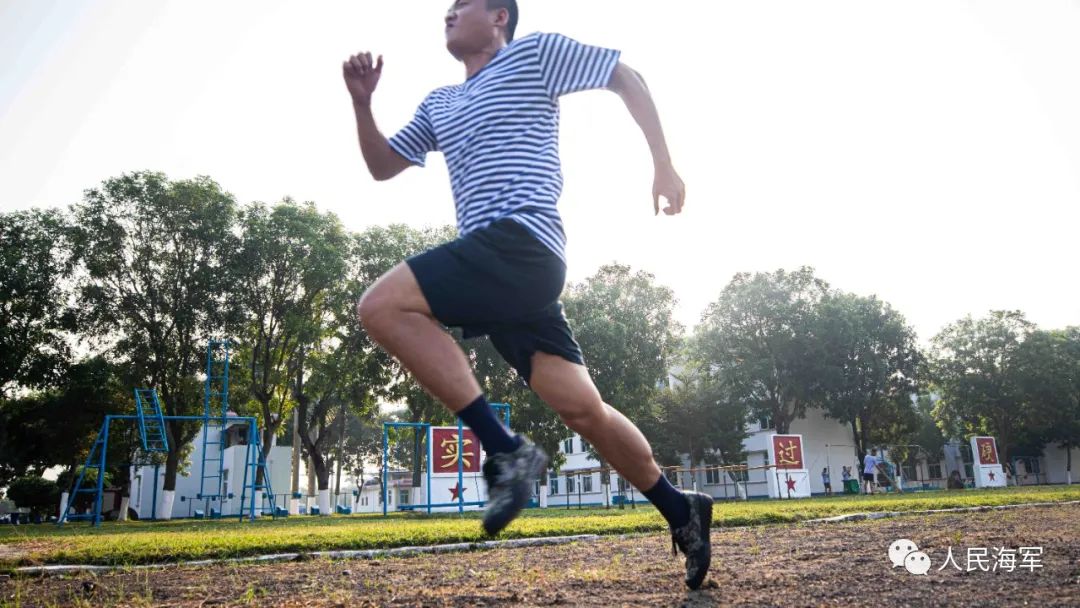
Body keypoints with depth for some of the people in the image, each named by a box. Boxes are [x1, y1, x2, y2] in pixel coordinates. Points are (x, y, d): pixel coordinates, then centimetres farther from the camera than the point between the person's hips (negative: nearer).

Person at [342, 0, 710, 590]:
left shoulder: (535, 52, 9)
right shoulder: (438, 104, 28)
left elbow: (627, 78, 11)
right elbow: (382, 166, 29)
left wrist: (663, 164, 4)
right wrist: (361, 102, 13)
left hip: (520, 243, -7)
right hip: (497, 266, 7)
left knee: (382, 306, -21)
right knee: (581, 407, 2)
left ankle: (506, 451, -19)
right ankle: (681, 512, 17)